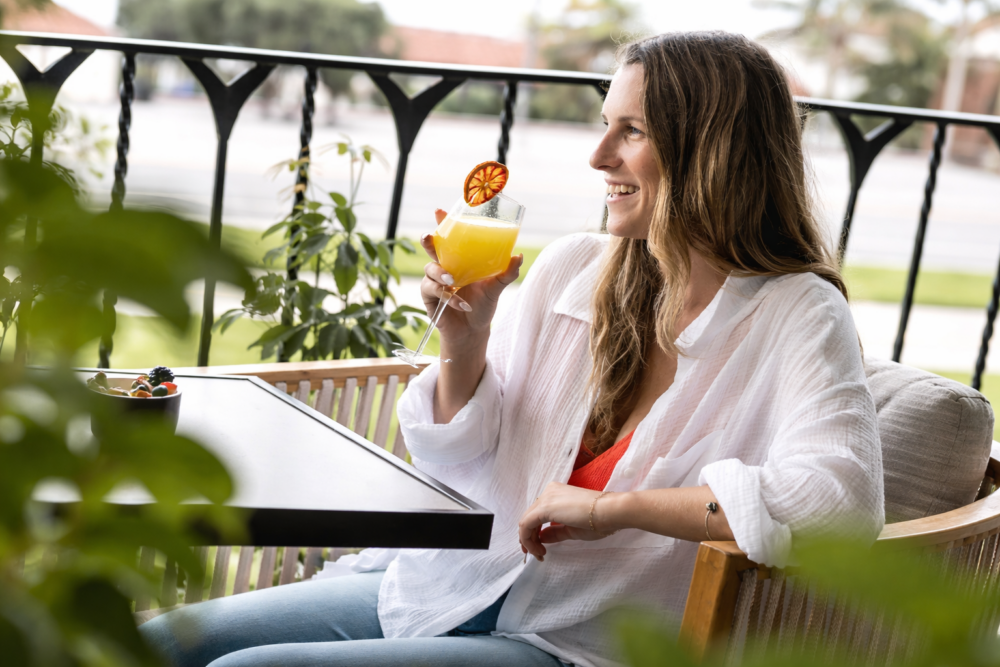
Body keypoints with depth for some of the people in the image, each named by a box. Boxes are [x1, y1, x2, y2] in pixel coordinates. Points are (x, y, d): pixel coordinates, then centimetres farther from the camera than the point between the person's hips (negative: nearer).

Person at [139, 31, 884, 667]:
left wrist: (613, 506, -25)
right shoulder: (570, 268, 3)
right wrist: (465, 342, -9)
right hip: (454, 586, 6)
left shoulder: (796, 316, -11)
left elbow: (843, 499, -30)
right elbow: (466, 463, 11)